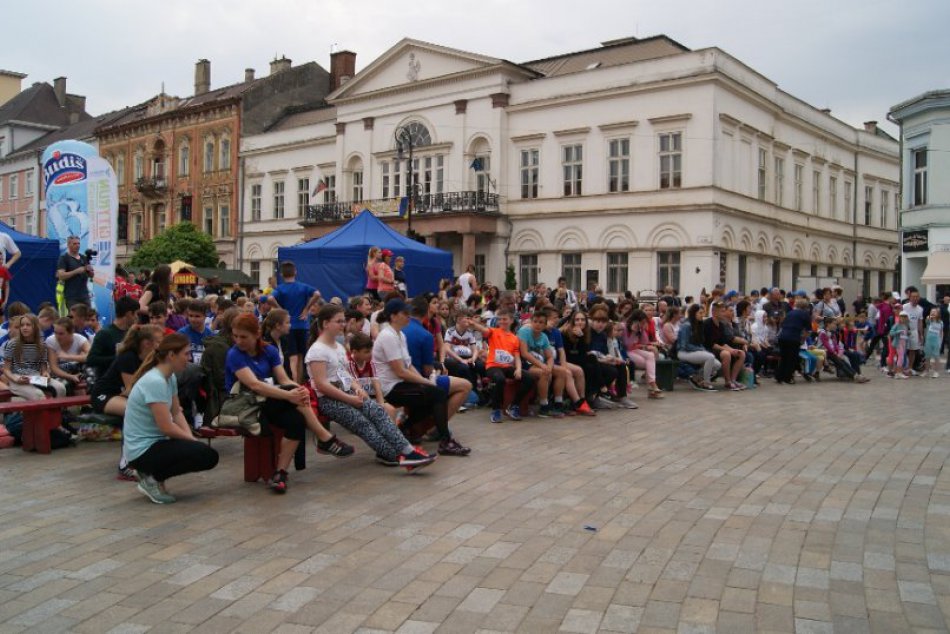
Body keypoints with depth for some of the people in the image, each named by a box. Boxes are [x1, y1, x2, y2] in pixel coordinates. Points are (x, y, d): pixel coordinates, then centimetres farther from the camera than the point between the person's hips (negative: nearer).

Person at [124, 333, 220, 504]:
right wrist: (192, 440, -8)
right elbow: (166, 427, -23)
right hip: (143, 449, -9)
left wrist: (191, 438, -3)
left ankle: (152, 472, 12)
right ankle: (153, 479, -4)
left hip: (155, 442, 10)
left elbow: (177, 413, 11)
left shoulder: (170, 378, 5)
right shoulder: (155, 382, -25)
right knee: (207, 456, -19)